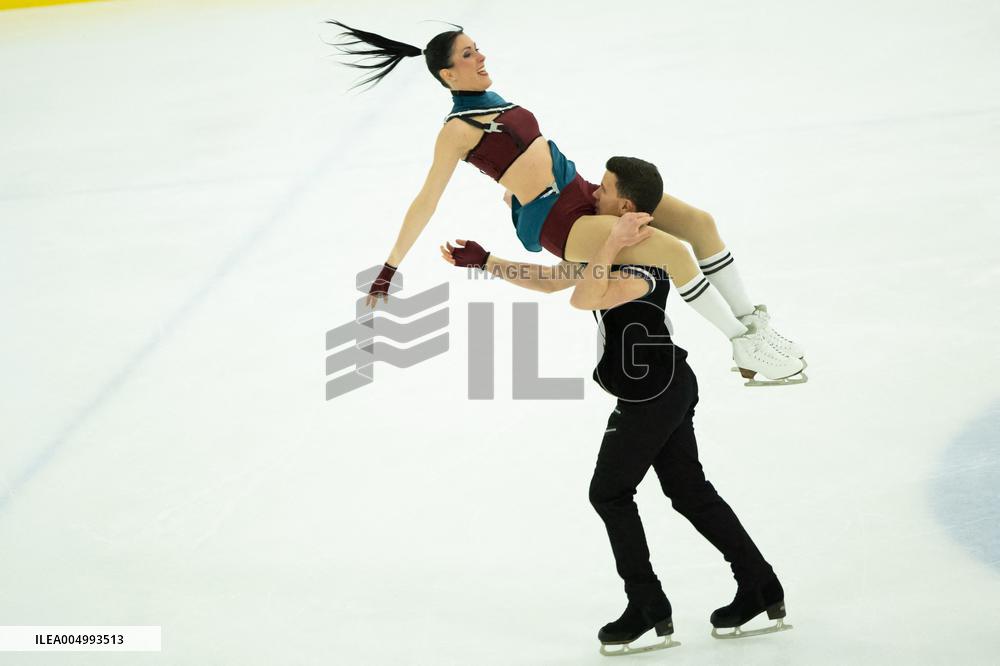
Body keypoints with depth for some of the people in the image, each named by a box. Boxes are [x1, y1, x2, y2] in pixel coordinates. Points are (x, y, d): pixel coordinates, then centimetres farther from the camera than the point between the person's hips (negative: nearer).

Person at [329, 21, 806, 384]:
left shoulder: (489, 98, 13)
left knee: (700, 222, -2)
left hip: (582, 192, 9)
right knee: (675, 251, -23)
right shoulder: (457, 129, -12)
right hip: (556, 221, -9)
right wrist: (389, 269, -12)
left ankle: (753, 324, 6)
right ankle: (746, 346, -10)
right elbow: (425, 204, -12)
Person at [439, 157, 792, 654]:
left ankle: (649, 611, 7)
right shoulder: (613, 253, 8)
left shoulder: (642, 267, -23)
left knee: (609, 492, 0)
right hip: (670, 387, 10)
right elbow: (550, 281, 16)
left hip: (650, 397, -10)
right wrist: (485, 262, 15)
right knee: (689, 490, 13)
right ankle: (761, 590, 18)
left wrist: (612, 244, -34)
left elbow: (583, 300, -38)